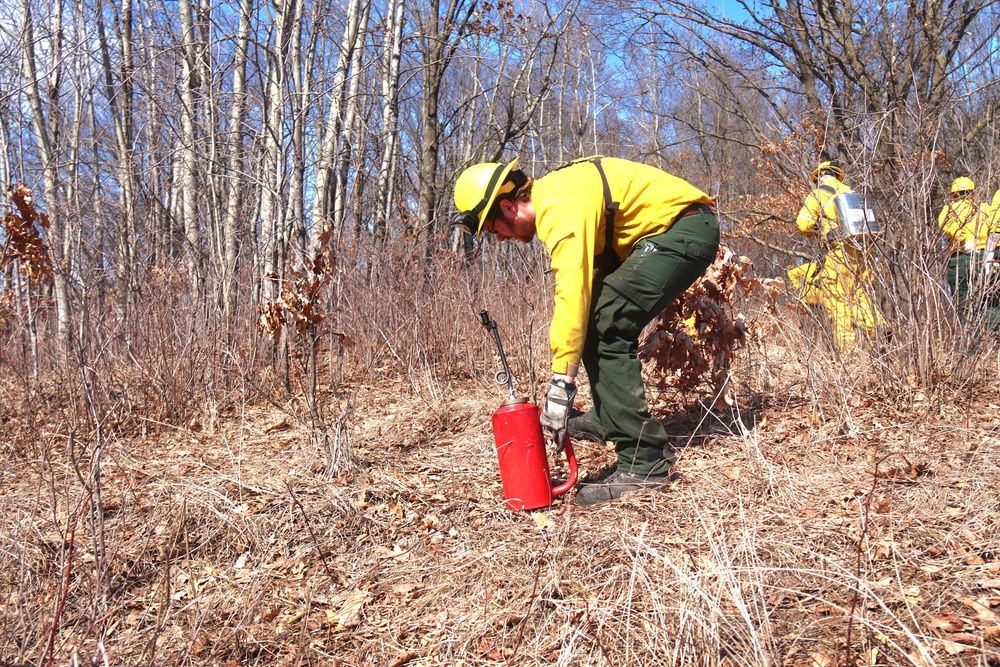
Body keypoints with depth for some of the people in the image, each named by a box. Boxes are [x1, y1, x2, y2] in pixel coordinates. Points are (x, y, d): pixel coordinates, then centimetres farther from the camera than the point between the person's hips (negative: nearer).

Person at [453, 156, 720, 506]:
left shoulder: (558, 207, -21)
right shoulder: (551, 197, 11)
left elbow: (571, 293, -29)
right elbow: (586, 276, 15)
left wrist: (560, 384, -28)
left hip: (685, 226, -11)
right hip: (673, 229, 11)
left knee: (606, 327, -18)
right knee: (599, 319, 12)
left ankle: (644, 462, -16)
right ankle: (610, 419, 25)